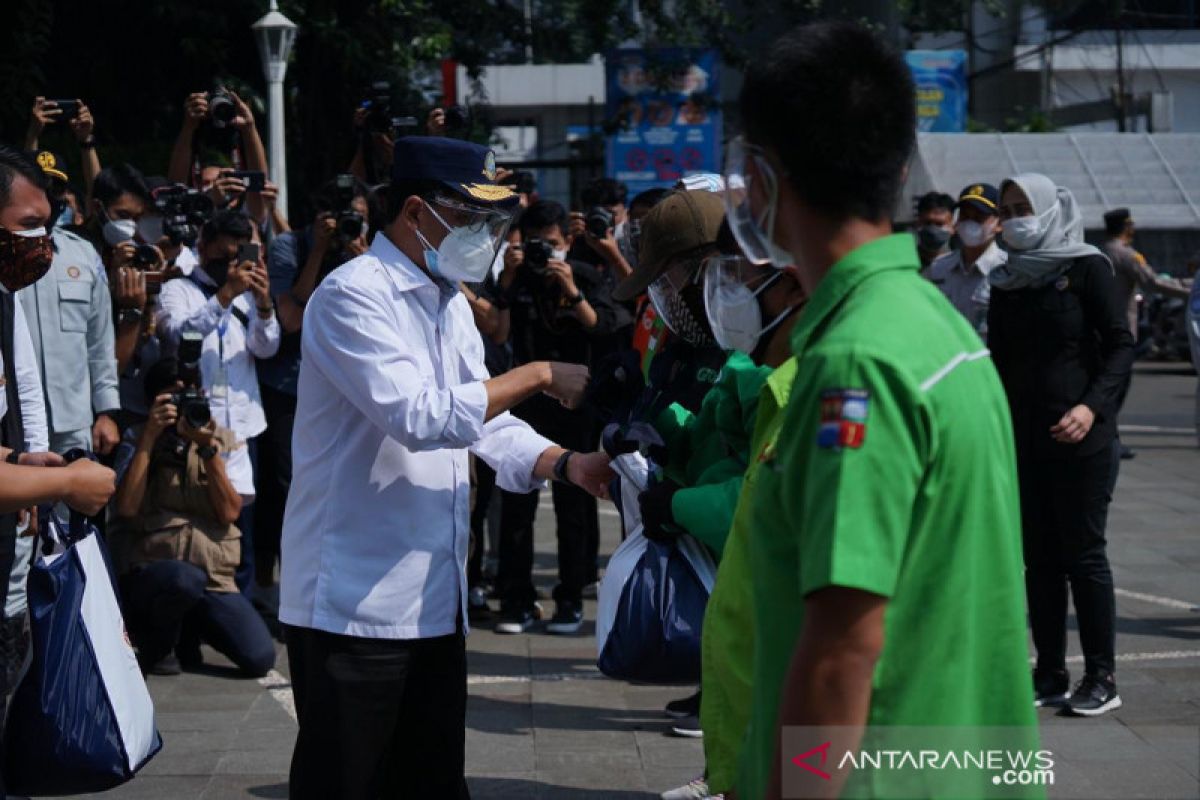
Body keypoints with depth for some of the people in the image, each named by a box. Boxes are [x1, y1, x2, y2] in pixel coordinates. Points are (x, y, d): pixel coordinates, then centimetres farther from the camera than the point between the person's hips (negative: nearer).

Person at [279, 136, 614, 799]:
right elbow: (420, 416, -25)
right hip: (354, 603, -9)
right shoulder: (353, 295, -14)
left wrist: (566, 464, -5)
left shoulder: (450, 302, 15)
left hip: (434, 598, 9)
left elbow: (484, 420, 13)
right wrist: (537, 376, -19)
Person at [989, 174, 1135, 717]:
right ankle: (1050, 675, 13)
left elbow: (1121, 345, -8)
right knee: (1039, 556, 6)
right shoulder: (1005, 281, 11)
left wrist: (1093, 406, -21)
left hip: (1081, 440, -5)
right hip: (1024, 441, 5)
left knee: (1083, 554, -3)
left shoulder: (1086, 268, -4)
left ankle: (1101, 679, 5)